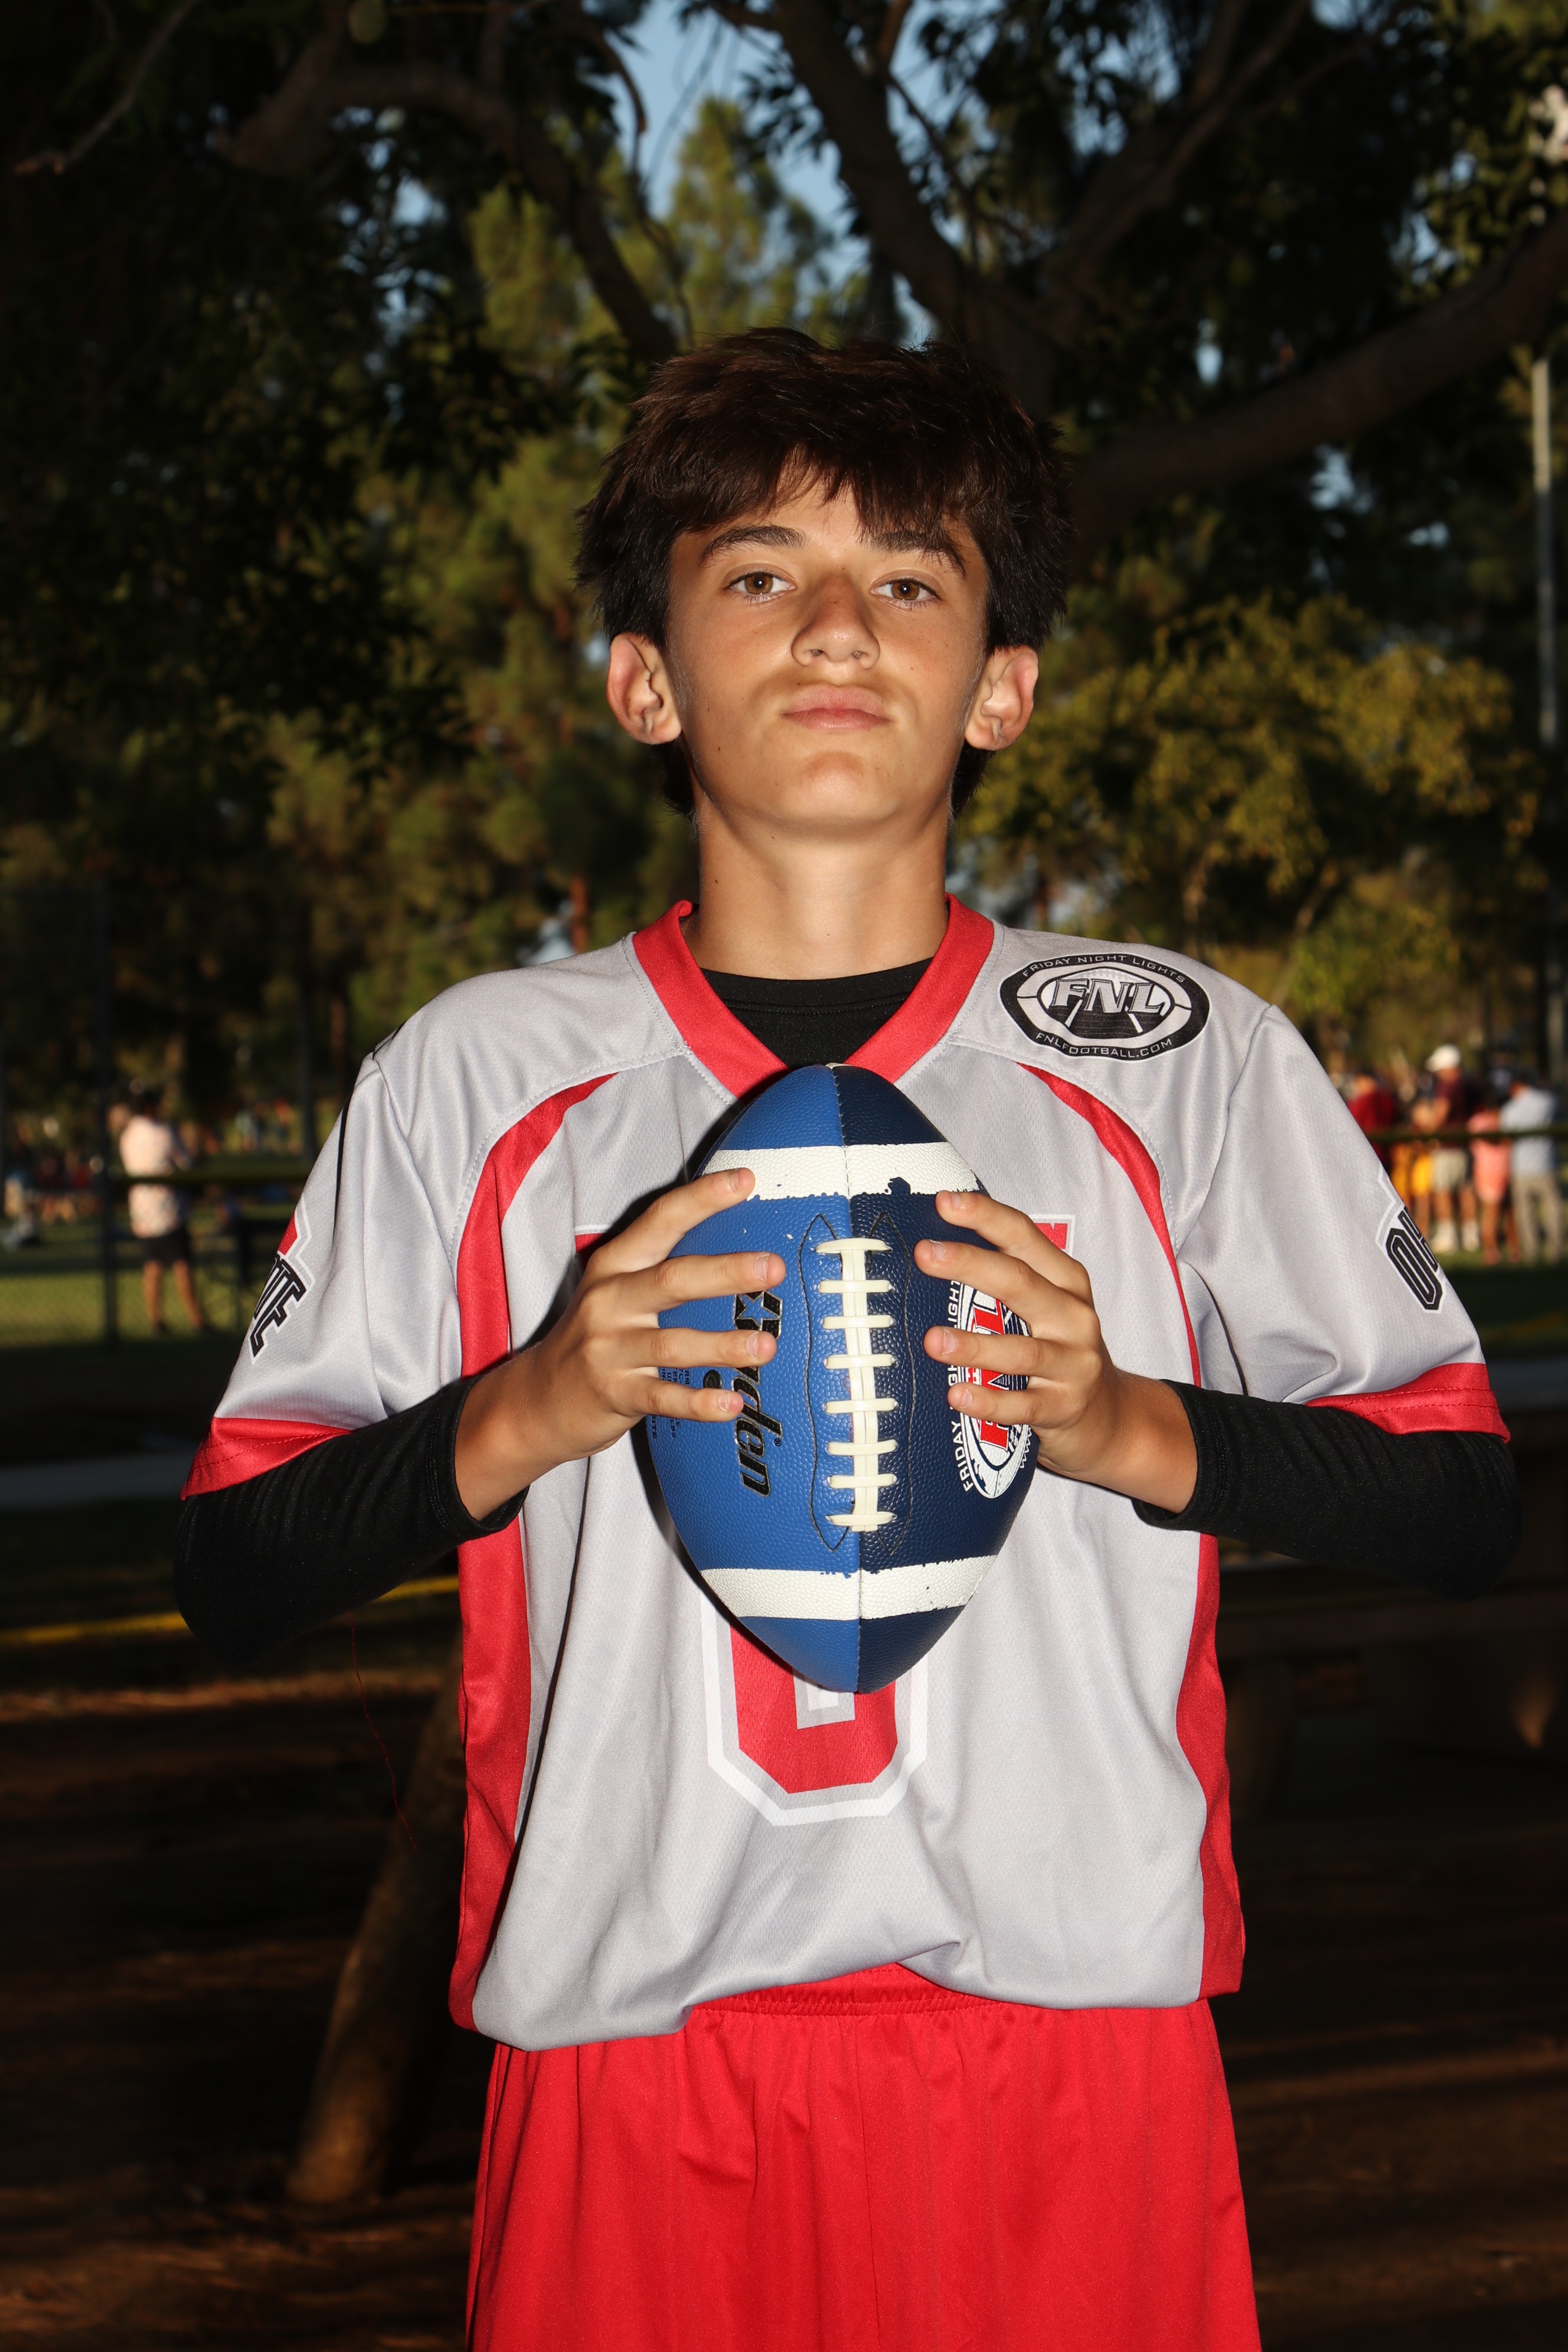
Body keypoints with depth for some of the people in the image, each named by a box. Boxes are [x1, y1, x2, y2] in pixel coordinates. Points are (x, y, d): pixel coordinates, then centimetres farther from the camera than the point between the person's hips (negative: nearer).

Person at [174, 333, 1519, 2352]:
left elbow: (1461, 1504, 6)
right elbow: (232, 1579, 6)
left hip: (1072, 2037, 0)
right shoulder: (474, 1073, 6)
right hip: (627, 2050, 0)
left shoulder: (1188, 1058, 5)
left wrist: (1127, 1426, -11)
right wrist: (519, 1417, -12)